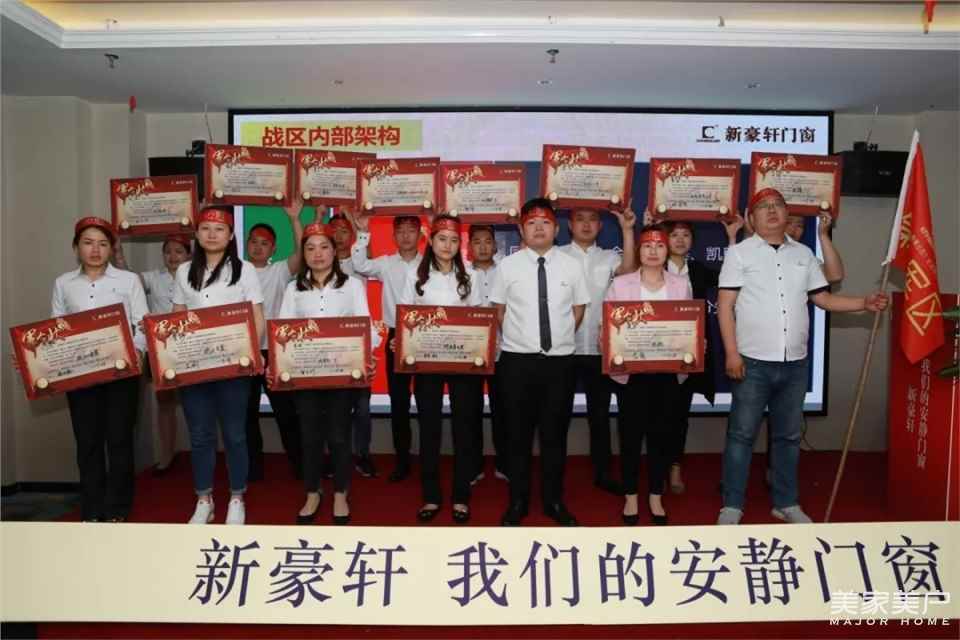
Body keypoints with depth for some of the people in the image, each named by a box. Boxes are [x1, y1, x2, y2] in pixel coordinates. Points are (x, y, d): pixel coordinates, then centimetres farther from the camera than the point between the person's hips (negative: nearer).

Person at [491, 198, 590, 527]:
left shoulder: (571, 266, 3)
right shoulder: (507, 266, 0)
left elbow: (578, 309, 12)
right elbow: (499, 310, 7)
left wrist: (560, 338, 7)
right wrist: (519, 338, 4)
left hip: (560, 360, 1)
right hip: (517, 360, -1)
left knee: (555, 433, 10)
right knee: (518, 433, 8)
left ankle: (554, 501, 25)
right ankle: (518, 502, 22)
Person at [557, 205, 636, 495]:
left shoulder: (608, 257, 8)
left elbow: (628, 270, -13)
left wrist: (627, 230, -18)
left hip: (598, 348, 2)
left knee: (600, 413, 10)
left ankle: (602, 474, 22)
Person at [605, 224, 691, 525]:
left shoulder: (681, 285, 8)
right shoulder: (620, 284, 2)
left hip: (668, 370, 2)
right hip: (630, 370, -2)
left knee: (661, 433, 9)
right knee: (631, 433, 5)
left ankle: (656, 497, 23)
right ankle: (630, 497, 20)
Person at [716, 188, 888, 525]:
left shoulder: (804, 254, 12)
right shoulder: (739, 252, -1)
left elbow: (823, 298, 14)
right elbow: (725, 305, -6)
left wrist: (864, 303, -1)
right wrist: (731, 353, -13)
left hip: (795, 363, 5)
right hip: (753, 361, -4)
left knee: (788, 436, 14)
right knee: (742, 434, 1)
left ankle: (786, 503, 27)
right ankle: (732, 505, 11)